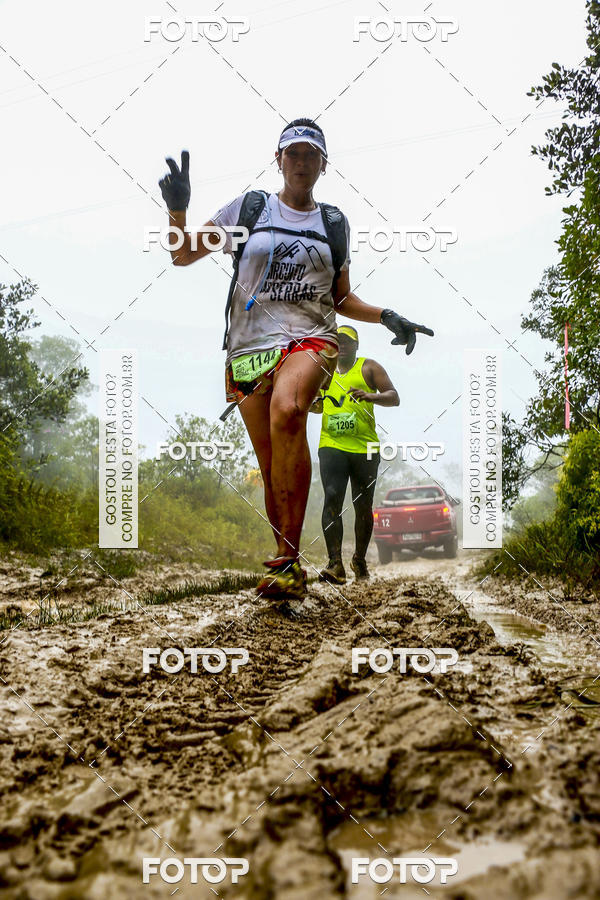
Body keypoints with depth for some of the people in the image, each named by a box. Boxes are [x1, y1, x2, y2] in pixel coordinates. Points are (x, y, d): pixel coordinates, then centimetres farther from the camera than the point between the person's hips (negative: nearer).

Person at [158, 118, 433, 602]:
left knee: (286, 412, -34)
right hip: (249, 347, 1)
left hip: (310, 341, -1)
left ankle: (289, 559, -32)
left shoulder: (333, 221, 17)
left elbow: (341, 298, 23)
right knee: (272, 468, -1)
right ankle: (288, 565, 18)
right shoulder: (250, 207, 12)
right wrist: (177, 208, -5)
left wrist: (388, 316, 7)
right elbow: (183, 254, 13)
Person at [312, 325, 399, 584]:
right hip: (331, 445, 1)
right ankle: (335, 563, -19)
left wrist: (371, 396, -20)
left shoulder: (369, 367, 6)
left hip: (364, 447, -1)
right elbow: (318, 404, 29)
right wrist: (314, 405, 5)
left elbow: (394, 398, -1)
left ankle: (360, 560, 25)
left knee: (363, 505, 7)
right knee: (332, 499, -16)